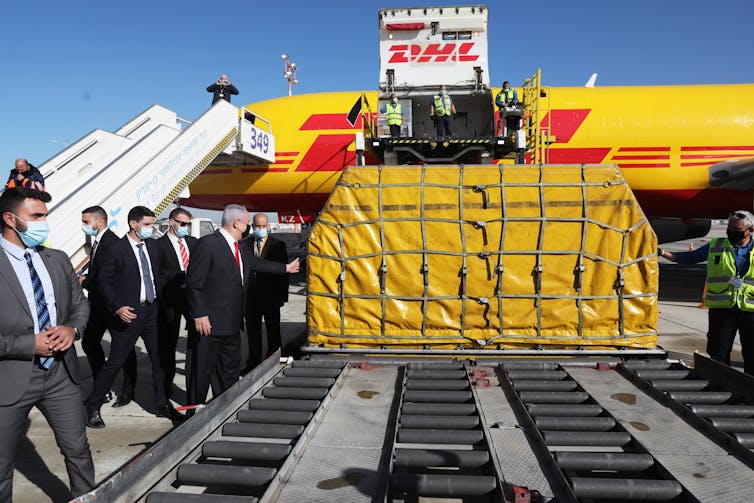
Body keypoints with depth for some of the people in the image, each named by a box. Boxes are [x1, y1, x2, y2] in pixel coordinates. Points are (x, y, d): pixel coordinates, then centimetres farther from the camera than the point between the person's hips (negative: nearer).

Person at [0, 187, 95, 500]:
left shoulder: (58, 260, 5)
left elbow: (80, 303, 14)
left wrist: (73, 328, -6)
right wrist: (30, 344, -19)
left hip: (61, 372, 5)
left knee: (78, 450, 17)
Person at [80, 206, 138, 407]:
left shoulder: (111, 242, -18)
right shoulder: (97, 241, 12)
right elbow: (95, 272, 13)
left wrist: (85, 282, -8)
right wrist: (86, 278, -6)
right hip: (99, 304, 10)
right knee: (89, 342, 12)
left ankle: (128, 390, 17)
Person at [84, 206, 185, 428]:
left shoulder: (152, 245, 9)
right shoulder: (116, 249, -9)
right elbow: (103, 282, -10)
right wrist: (118, 307, -21)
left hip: (152, 310, 6)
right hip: (129, 312, -6)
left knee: (160, 358, 10)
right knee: (115, 361, -1)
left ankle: (162, 405, 23)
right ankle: (92, 406, 18)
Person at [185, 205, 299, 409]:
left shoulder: (241, 248, 11)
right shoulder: (207, 244, -15)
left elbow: (256, 263, 30)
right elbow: (193, 283, -17)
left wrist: (286, 268, 38)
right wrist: (199, 315, -20)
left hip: (232, 323, 9)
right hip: (208, 323, -9)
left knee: (230, 370, 18)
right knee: (202, 370, 3)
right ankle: (195, 410, 18)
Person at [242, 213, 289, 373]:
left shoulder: (278, 245, -1)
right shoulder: (244, 244, 6)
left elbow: (283, 271, -3)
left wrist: (282, 296, -8)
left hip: (271, 296, -2)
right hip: (250, 296, 2)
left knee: (273, 330, 9)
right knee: (252, 331, 12)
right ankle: (254, 362, 25)